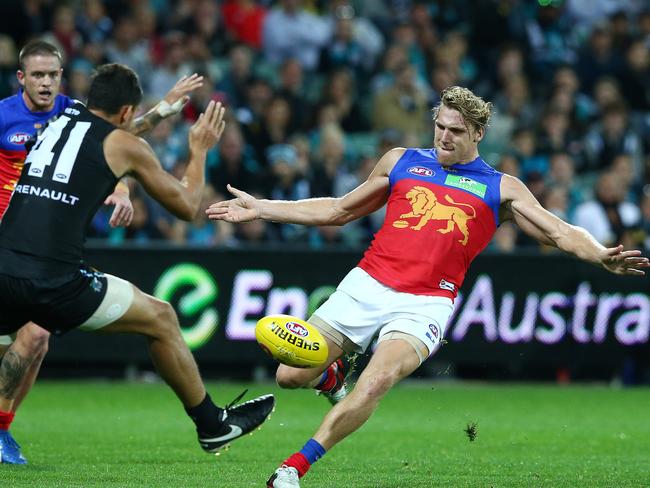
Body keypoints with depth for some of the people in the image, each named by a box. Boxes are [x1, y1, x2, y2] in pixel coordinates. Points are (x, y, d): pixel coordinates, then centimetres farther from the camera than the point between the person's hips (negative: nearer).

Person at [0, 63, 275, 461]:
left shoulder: (57, 124, 20)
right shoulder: (125, 145, 6)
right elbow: (187, 206, 16)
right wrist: (199, 150, 30)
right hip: (53, 278, -5)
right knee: (161, 318, 16)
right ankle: (212, 425, 27)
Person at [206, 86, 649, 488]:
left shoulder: (501, 188, 10)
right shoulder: (401, 162, 16)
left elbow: (559, 231, 2)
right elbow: (338, 211, 25)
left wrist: (599, 255, -20)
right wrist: (261, 208, 23)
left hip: (426, 303, -3)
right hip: (367, 284, 3)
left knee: (377, 381, -31)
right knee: (291, 376, -6)